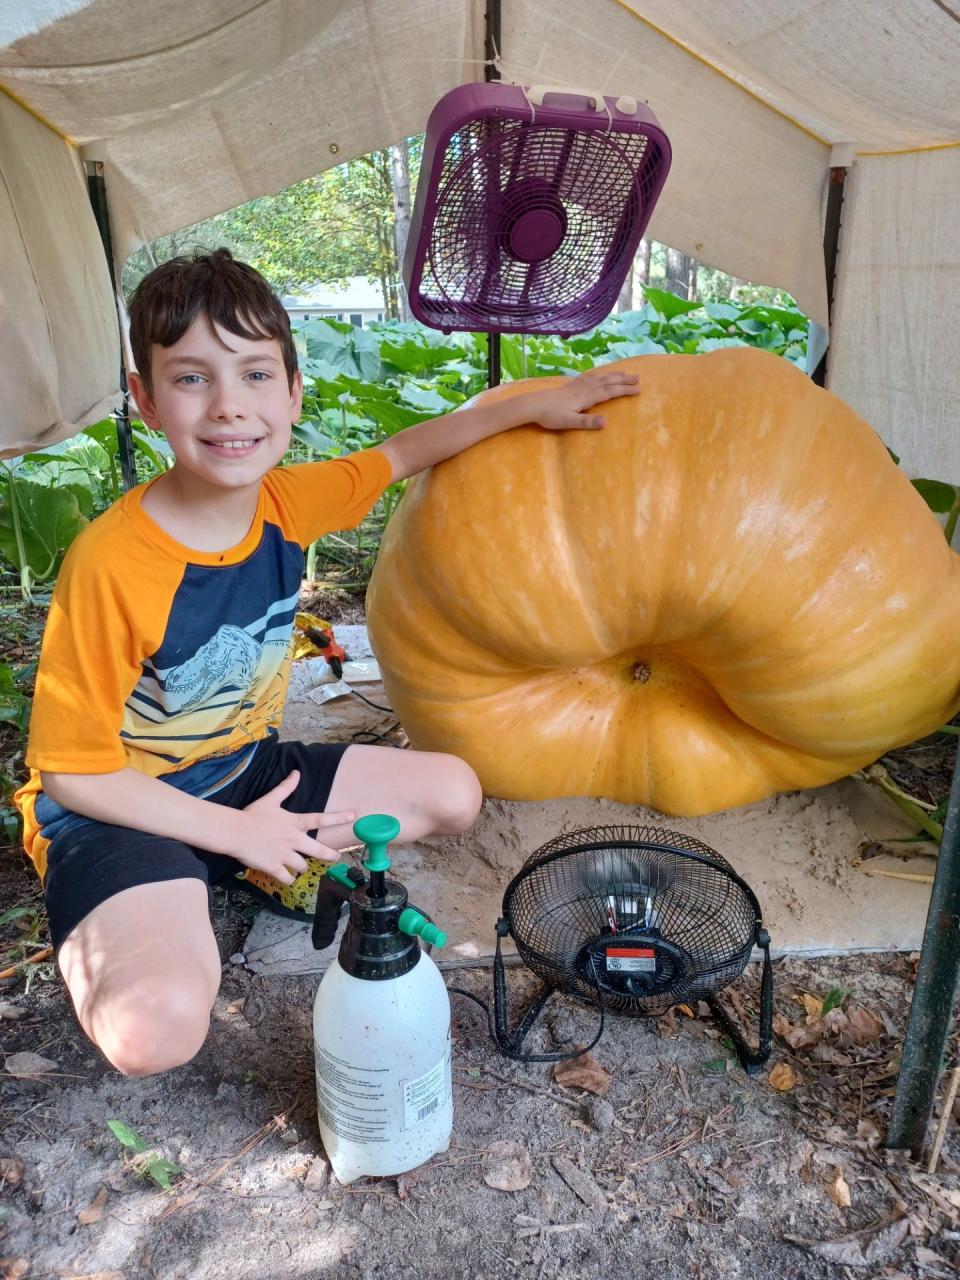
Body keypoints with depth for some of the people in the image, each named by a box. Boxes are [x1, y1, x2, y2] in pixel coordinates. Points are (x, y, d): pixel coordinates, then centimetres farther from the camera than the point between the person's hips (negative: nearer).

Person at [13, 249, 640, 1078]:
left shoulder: (285, 502, -11)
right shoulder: (111, 564, -29)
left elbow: (404, 453, 7)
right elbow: (73, 769, -21)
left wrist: (533, 405, 6)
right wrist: (235, 831, -18)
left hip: (244, 771, 6)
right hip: (118, 808, -6)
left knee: (452, 794, 2)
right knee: (160, 1029, -31)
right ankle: (106, 930, 2)